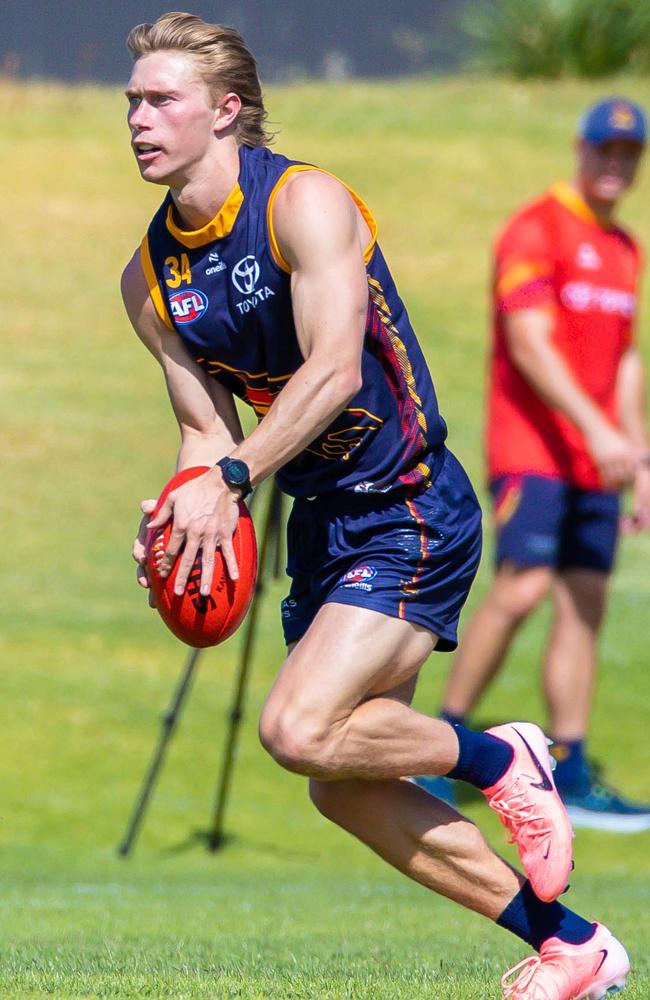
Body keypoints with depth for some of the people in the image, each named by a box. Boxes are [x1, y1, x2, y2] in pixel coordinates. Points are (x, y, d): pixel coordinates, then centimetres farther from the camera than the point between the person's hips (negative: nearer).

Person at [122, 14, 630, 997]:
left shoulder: (305, 203, -16)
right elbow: (206, 429, 8)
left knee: (301, 730, -23)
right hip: (323, 525, 8)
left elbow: (334, 370, -26)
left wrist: (230, 479, -35)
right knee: (341, 788, 4)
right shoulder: (150, 276, 5)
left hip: (410, 512, -8)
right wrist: (180, 516, -13)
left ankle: (500, 760, 3)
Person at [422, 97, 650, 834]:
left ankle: (568, 773, 0)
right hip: (530, 447, -7)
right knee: (522, 587, -18)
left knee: (585, 605, 1)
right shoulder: (536, 231, -6)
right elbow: (529, 344, -16)